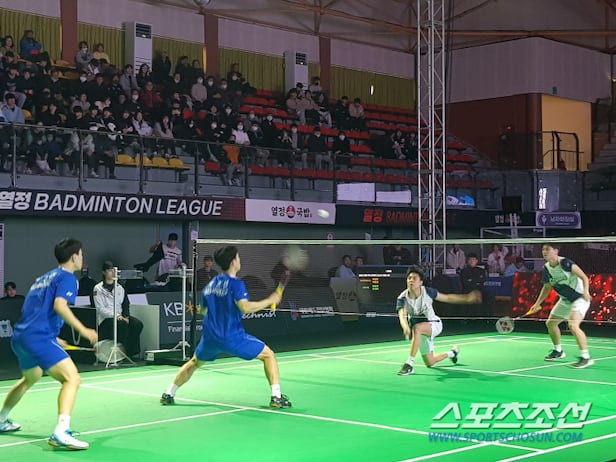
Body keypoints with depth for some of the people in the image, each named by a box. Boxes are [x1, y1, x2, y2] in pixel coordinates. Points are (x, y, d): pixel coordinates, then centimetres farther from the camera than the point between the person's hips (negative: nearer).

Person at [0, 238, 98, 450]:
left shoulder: (44, 278, 23)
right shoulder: (67, 277, -3)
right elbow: (59, 305, -20)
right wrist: (82, 330, -20)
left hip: (20, 337, 10)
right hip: (38, 337, -10)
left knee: (30, 378, 34)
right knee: (72, 378, -17)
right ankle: (61, 433, -33)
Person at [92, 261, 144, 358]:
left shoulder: (119, 287, 16)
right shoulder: (98, 289, -2)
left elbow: (126, 304, 17)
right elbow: (100, 309, -10)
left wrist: (126, 316, -3)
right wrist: (116, 315, -20)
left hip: (120, 316, 5)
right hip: (105, 318, -5)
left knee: (138, 324, -20)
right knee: (122, 324, -34)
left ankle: (131, 351, -15)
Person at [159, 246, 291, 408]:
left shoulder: (210, 284, 12)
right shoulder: (236, 283, -9)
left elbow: (203, 310, 23)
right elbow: (245, 307, -24)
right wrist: (270, 300, -15)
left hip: (210, 337, 6)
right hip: (232, 337, -6)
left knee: (194, 362, 32)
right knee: (269, 355, 5)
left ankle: (168, 394, 30)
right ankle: (276, 397, -6)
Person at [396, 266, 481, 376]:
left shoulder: (427, 292, -18)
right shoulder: (402, 299, -20)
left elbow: (447, 298, -4)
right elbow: (402, 317, -34)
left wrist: (468, 297, -9)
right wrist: (405, 327, -58)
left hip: (434, 325, -3)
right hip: (420, 333, 3)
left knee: (417, 328, -38)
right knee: (430, 363, 12)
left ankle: (410, 363, -35)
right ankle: (452, 353, 43)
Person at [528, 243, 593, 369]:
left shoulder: (565, 263, -22)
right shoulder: (546, 269, 0)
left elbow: (584, 277, -22)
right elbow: (547, 287, 14)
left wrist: (586, 291, -39)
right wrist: (537, 304, 8)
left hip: (580, 298, -9)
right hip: (565, 300, 9)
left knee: (573, 325, -27)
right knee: (550, 323, 15)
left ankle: (586, 358, -21)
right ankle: (558, 351, 37)